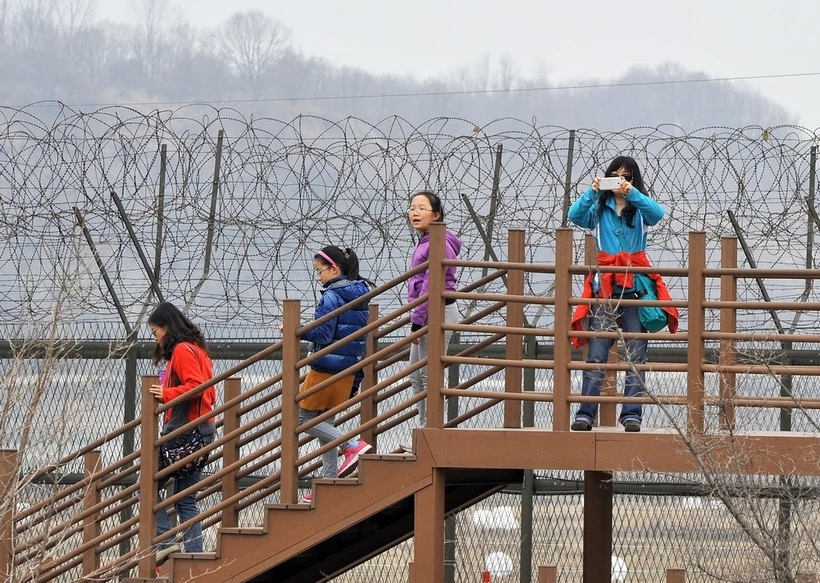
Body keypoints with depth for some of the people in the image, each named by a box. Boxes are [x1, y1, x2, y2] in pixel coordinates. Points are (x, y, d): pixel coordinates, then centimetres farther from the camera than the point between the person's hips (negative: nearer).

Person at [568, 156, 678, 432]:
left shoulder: (640, 209, 9)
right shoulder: (599, 209, 12)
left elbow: (657, 213, -13)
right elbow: (575, 215, -7)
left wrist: (632, 193, -26)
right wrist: (592, 193, -23)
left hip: (635, 287, 0)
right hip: (604, 287, 0)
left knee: (635, 355, -4)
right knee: (596, 353, -6)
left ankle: (632, 414, -3)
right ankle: (585, 414, -8)